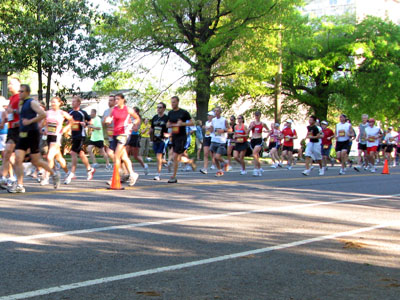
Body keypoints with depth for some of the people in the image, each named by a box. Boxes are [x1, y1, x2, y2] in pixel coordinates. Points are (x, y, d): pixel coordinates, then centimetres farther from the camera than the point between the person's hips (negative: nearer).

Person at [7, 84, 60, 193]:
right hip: (23, 135, 8)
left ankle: (54, 174, 21)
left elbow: (43, 114, -19)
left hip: (32, 134, -8)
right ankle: (19, 185, -6)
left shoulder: (32, 103, -7)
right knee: (18, 159, -6)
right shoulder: (21, 104, 17)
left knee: (35, 161, 0)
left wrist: (30, 121, -19)